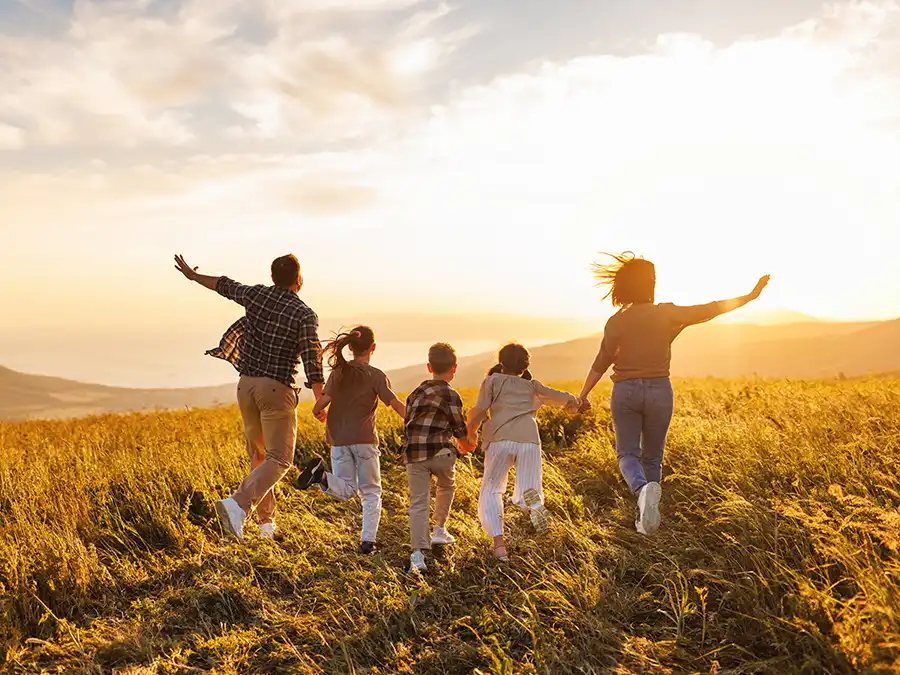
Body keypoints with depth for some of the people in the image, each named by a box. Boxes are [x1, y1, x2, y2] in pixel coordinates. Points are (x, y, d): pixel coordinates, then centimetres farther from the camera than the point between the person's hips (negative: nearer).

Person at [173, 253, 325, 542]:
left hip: (247, 385, 6)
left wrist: (192, 275, 41)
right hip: (277, 389, -6)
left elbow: (224, 285, 23)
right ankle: (237, 505, -24)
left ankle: (266, 521, 19)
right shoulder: (305, 314, -9)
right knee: (278, 460, -3)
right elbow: (311, 358, -19)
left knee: (258, 455, 17)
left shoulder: (256, 294, 5)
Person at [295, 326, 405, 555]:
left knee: (346, 490, 9)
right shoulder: (376, 376, -4)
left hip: (338, 439, 3)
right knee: (371, 492, 11)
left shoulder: (338, 372, 5)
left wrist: (319, 411, 20)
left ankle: (321, 474, -22)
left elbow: (321, 403, -2)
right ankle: (368, 540, 0)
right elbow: (397, 405, -11)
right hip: (364, 439, -3)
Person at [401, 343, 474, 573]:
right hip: (440, 451, -4)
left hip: (413, 453, 4)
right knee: (447, 487, 26)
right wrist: (466, 445, 20)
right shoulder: (450, 395, -4)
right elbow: (459, 428, 0)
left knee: (418, 503, 1)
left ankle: (417, 553, -10)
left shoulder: (417, 392, 14)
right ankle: (439, 530, 32)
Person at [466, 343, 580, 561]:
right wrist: (574, 401, 49)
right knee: (524, 497, 8)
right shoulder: (532, 387, 26)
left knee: (491, 491, 11)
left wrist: (471, 433, 23)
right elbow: (566, 399, 26)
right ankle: (533, 502, -29)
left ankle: (499, 542, -10)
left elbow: (478, 411, 6)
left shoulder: (492, 381, 18)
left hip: (500, 439, -2)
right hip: (529, 439, 2)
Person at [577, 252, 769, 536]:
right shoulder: (666, 313, -5)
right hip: (659, 391, 1)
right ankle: (644, 518, 15)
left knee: (628, 454, 5)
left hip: (626, 391, 0)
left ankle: (644, 489, -27)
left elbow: (601, 363, -3)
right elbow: (709, 310, -4)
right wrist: (749, 296, 4)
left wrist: (583, 394, 5)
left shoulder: (616, 322, -3)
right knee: (652, 457, 15)